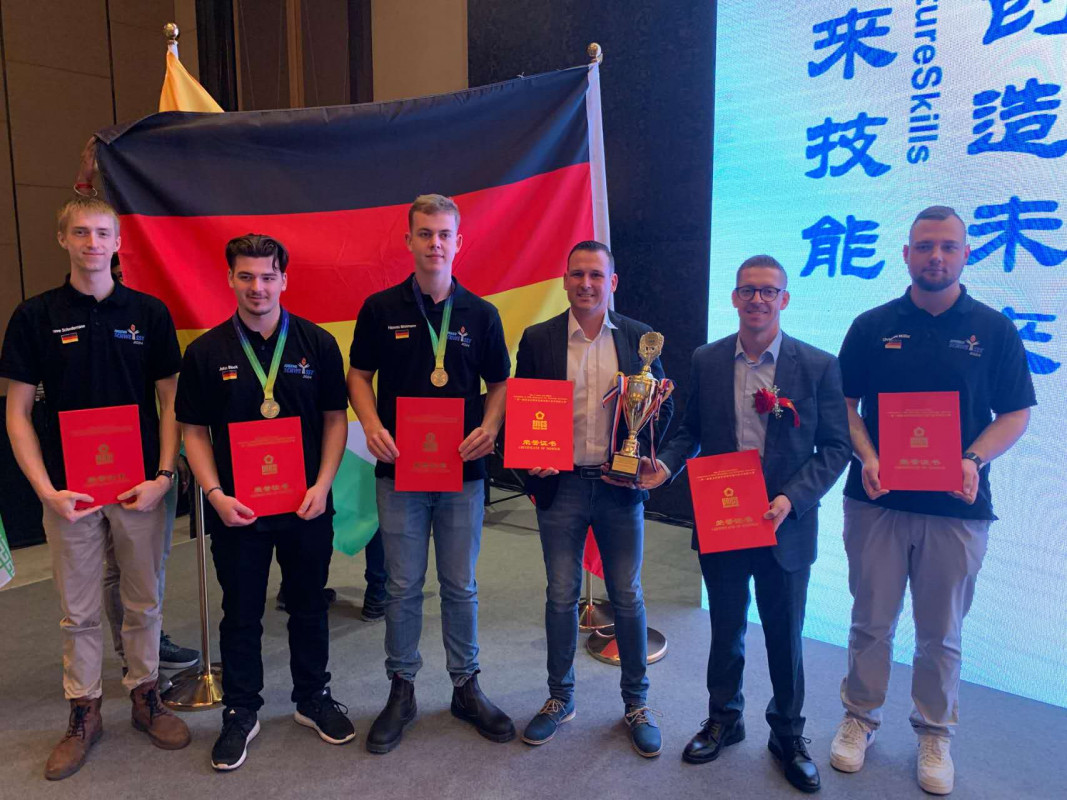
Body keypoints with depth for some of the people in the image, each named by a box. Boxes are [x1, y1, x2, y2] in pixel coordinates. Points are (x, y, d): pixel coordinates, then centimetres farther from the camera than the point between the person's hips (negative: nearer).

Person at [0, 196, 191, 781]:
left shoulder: (148, 312, 2)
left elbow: (169, 403, 3)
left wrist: (163, 476, -7)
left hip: (140, 486, 1)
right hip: (69, 490, 0)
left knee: (143, 603, 12)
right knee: (78, 611, 11)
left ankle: (145, 695, 30)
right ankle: (84, 712, 28)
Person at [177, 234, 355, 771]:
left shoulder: (317, 343, -3)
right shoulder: (205, 352, -2)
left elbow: (335, 418, 0)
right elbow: (194, 430, 1)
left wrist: (323, 485, -9)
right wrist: (216, 495, -10)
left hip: (306, 505, 1)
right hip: (236, 508, 0)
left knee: (309, 607, 15)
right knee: (241, 615, 13)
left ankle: (313, 697, 34)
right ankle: (240, 712, 31)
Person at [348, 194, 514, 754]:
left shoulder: (481, 314, 4)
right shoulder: (381, 308, 2)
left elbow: (499, 382, 9)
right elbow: (358, 375, 6)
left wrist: (488, 428, -10)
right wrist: (372, 427, -11)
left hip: (462, 471, 1)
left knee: (460, 586, 11)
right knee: (403, 587, 8)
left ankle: (466, 687, 28)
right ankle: (401, 690, 26)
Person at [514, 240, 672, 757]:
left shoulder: (639, 338, 2)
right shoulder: (538, 339, 1)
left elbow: (662, 406, 6)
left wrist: (640, 458, -10)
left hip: (620, 486, 0)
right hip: (560, 487, 0)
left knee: (628, 597, 10)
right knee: (561, 596, 11)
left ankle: (636, 703, 27)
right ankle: (560, 697, 30)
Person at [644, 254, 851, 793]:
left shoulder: (818, 365, -6)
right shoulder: (706, 361, 1)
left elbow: (836, 446, -6)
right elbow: (691, 431, 7)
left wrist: (791, 499, -18)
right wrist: (667, 466, -12)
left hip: (785, 527, -1)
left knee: (785, 637, 14)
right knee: (725, 631, 18)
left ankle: (788, 735, 36)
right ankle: (723, 720, 40)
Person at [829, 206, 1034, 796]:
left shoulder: (994, 330, 3)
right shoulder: (872, 326, 3)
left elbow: (1016, 413, 3)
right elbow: (845, 404, 5)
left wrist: (974, 459, -14)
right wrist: (866, 457, -12)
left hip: (957, 507, 0)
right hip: (876, 501, 0)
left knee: (941, 632, 12)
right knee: (872, 622, 10)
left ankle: (934, 734, 30)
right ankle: (860, 717, 29)